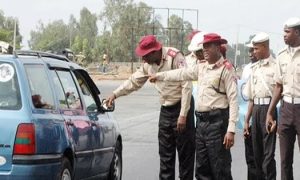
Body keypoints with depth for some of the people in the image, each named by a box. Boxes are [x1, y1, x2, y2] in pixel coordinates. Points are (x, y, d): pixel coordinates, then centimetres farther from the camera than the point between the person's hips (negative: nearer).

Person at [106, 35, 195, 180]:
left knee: (185, 152, -2)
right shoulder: (149, 64, 5)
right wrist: (115, 94, 13)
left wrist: (183, 115, -21)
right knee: (165, 153, 9)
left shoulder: (175, 57, -17)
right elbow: (134, 81, 19)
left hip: (181, 107, -7)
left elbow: (186, 86, -20)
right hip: (165, 110, 7)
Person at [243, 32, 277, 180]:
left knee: (268, 152, -7)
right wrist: (247, 120, 19)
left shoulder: (275, 66, -6)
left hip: (269, 108, -7)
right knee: (257, 151, 12)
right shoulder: (254, 68, 16)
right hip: (256, 109, 7)